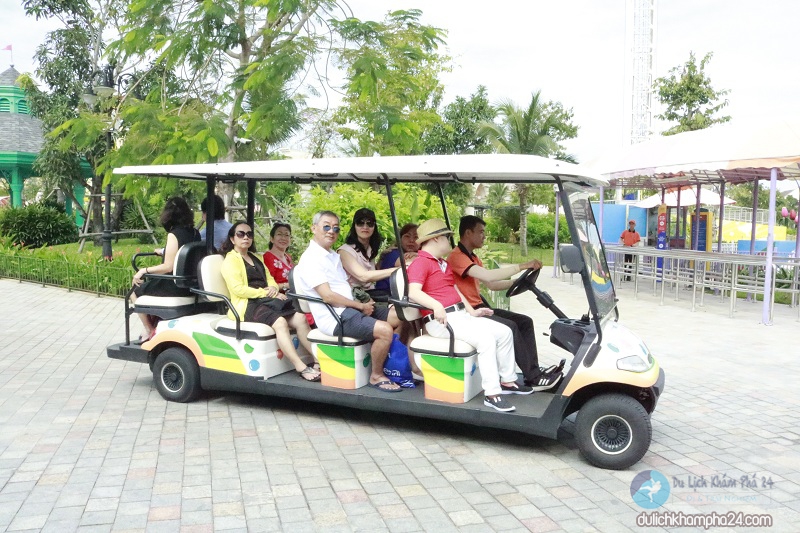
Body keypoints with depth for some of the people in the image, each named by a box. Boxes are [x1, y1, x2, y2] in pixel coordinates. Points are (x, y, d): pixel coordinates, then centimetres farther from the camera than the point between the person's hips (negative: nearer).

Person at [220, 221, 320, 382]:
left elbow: (270, 279, 19)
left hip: (267, 301, 8)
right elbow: (238, 289, -13)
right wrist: (266, 293, -14)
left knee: (300, 318, -15)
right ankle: (301, 368, -36)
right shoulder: (230, 260, -1)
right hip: (248, 306, -8)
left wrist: (274, 288, -5)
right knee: (280, 322, -32)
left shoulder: (257, 258, 25)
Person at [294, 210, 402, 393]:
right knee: (384, 330, -25)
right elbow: (328, 296, -19)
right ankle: (376, 376, -5)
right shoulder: (310, 259, -11)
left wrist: (362, 303, 2)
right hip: (335, 317, -10)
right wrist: (361, 306, -12)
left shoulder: (334, 256, 19)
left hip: (350, 308, 10)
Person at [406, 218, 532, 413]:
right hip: (440, 319, -10)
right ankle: (491, 395, -24)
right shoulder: (420, 263, -8)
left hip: (461, 315, 10)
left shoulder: (444, 264, 25)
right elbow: (413, 292, -24)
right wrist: (437, 306, -38)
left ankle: (507, 381, 15)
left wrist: (472, 311, 12)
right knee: (485, 339, -27)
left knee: (504, 332, 4)